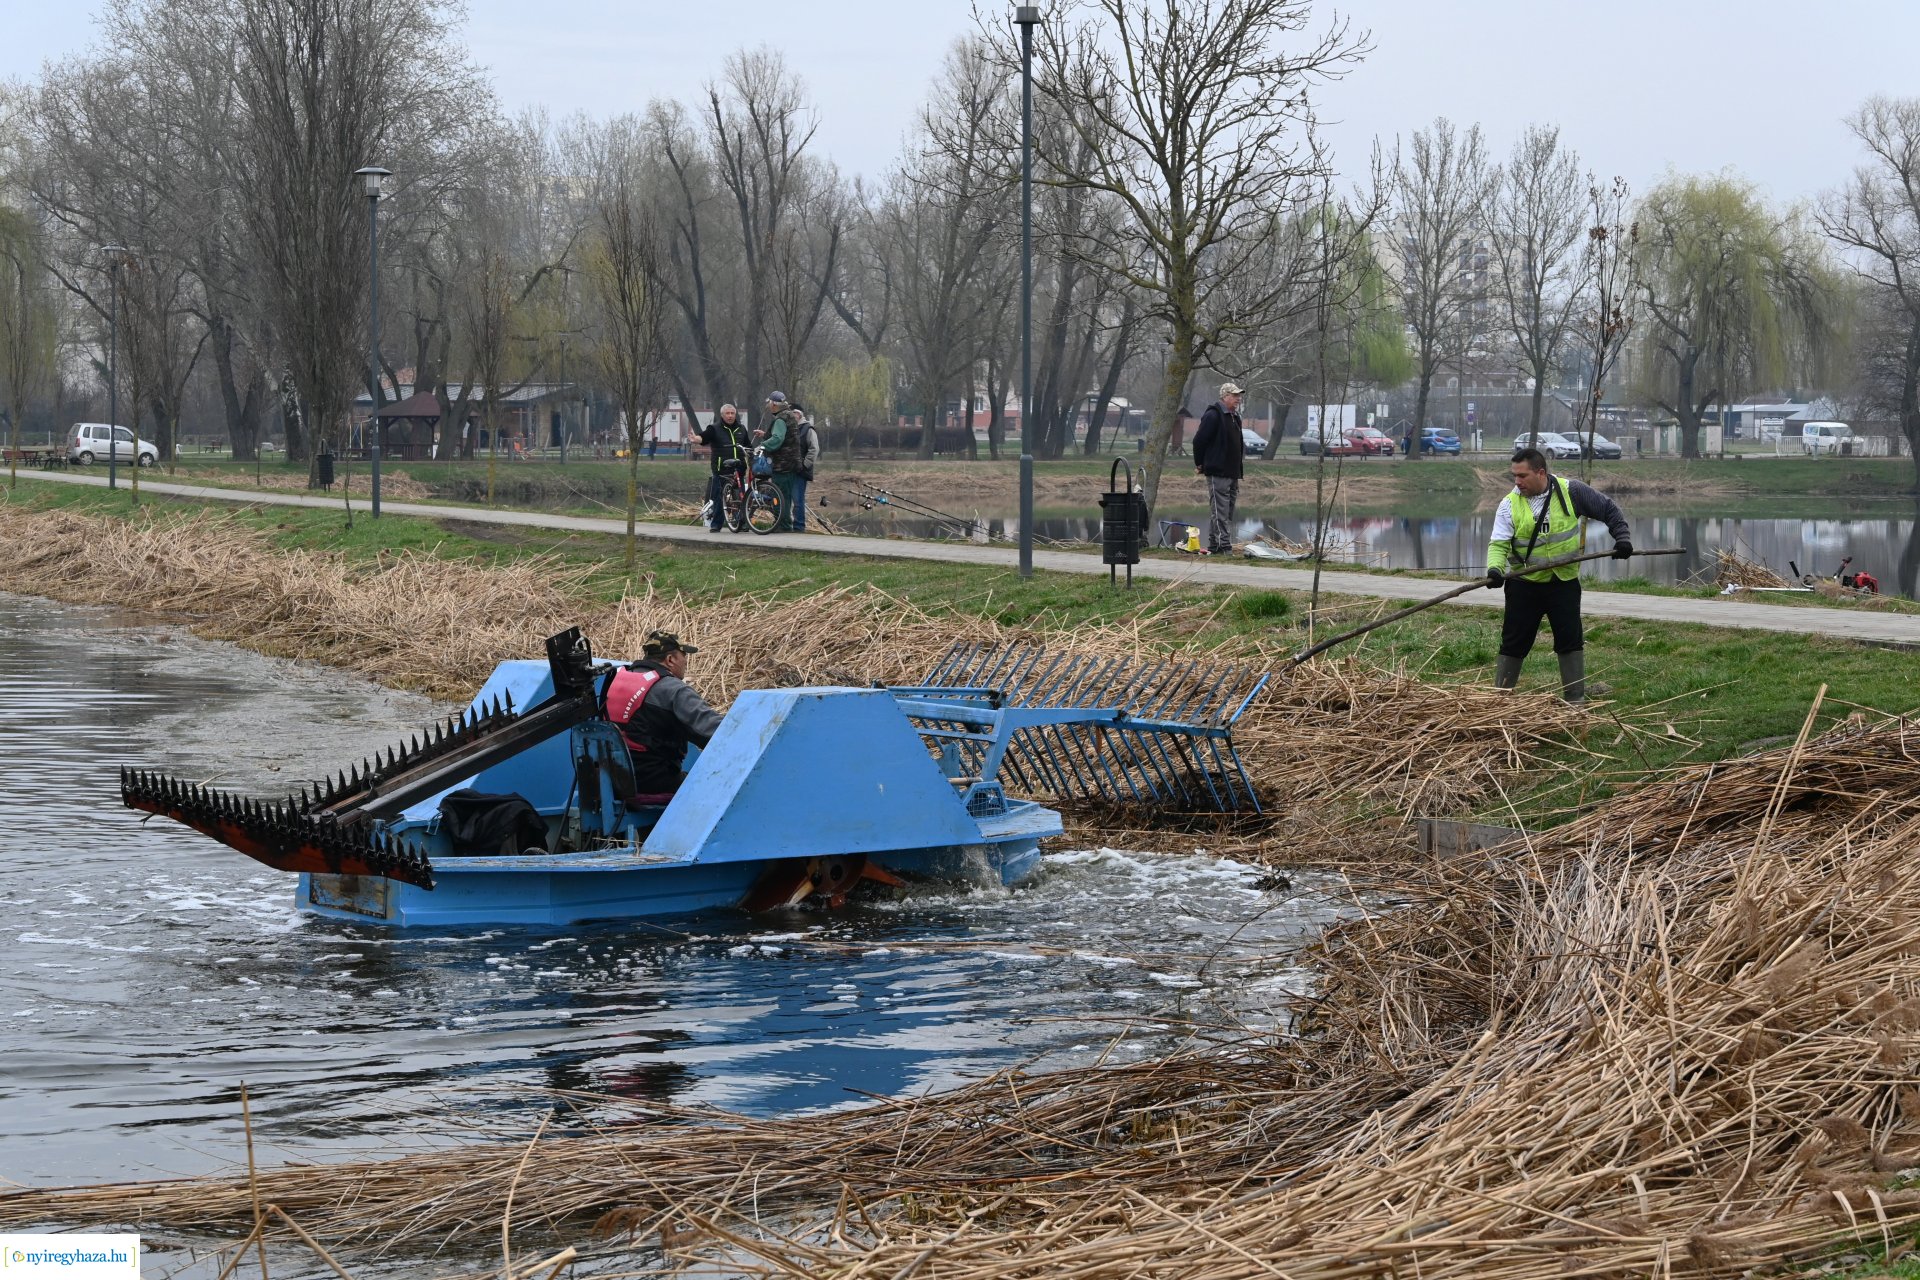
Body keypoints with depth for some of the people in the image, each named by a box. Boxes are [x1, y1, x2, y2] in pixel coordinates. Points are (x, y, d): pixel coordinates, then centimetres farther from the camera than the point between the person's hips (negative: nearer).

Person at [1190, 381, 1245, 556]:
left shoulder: (1234, 416, 18)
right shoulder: (1213, 415, -11)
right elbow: (1199, 440, -13)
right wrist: (1199, 464, -5)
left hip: (1233, 473, 9)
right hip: (1218, 473, -9)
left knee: (1228, 513, 10)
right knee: (1220, 512, -11)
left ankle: (1214, 547, 15)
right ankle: (1224, 547, -14)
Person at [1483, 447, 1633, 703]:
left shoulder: (1571, 492, -7)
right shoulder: (1510, 504, -8)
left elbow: (1608, 509, 3)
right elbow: (1499, 543, -15)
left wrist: (1622, 536, -9)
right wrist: (1495, 568, -34)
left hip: (1564, 583, 0)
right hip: (1524, 585, 0)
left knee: (1571, 643, 3)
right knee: (1513, 644, 4)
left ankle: (1576, 700, 12)